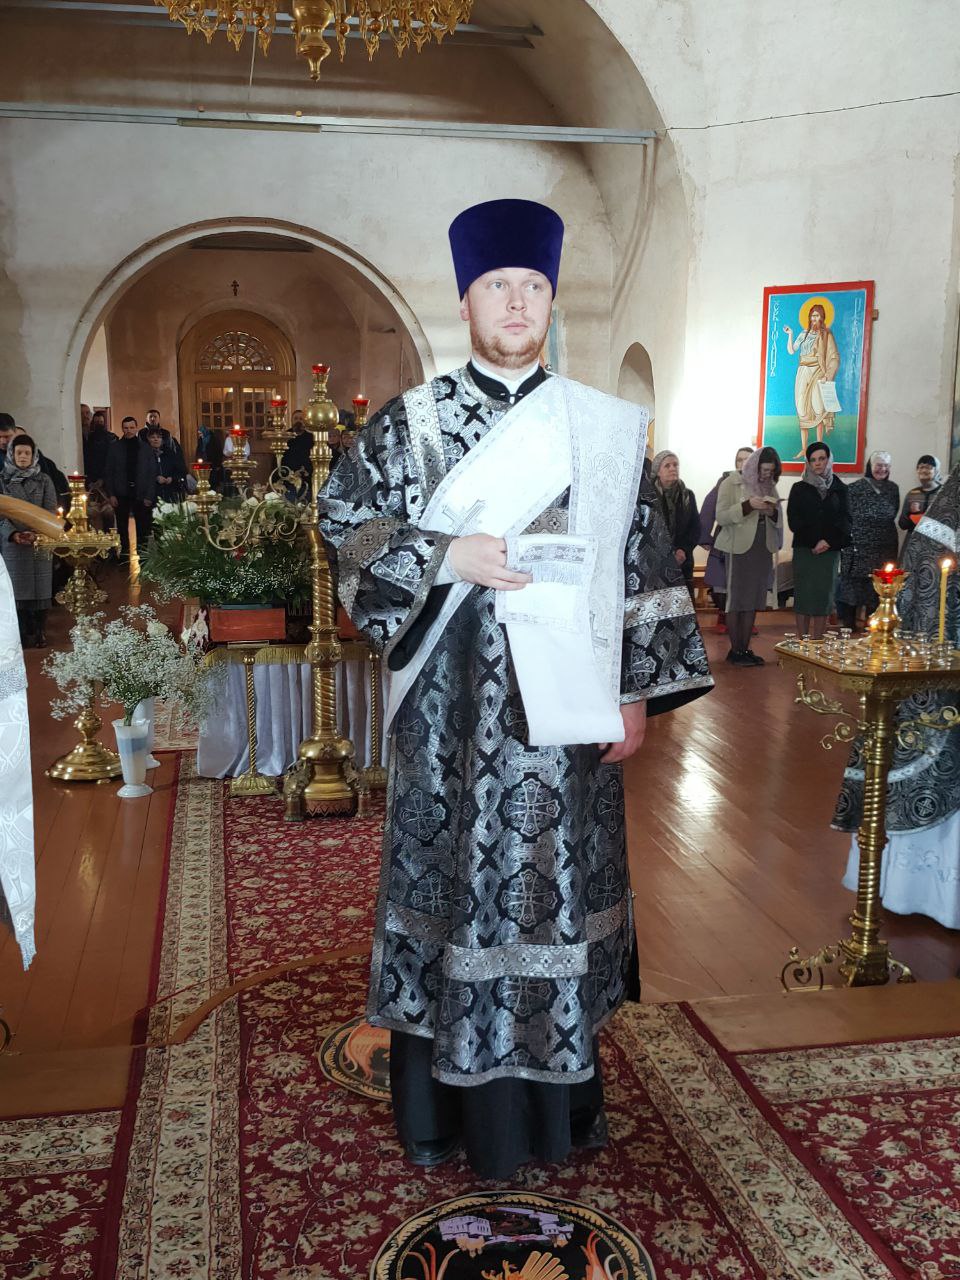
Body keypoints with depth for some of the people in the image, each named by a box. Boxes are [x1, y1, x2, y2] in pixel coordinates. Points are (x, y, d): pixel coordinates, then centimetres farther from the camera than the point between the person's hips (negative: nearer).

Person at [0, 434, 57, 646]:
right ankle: (25, 631, 7)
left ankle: (39, 630, 10)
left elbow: (50, 511, 0)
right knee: (19, 588, -1)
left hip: (41, 542, 0)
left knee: (40, 587, 0)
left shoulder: (44, 480, 5)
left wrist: (37, 533, -16)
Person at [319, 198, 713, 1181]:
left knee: (558, 881, 10)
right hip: (453, 710, -1)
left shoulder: (603, 429, 6)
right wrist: (448, 556, -14)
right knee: (456, 877, 6)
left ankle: (557, 1090, 30)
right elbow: (343, 523, 1)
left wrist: (637, 692, 2)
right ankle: (454, 1101, 25)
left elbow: (642, 563, 6)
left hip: (565, 705, 2)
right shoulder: (410, 423, 2)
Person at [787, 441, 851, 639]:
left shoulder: (839, 488, 10)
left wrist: (829, 541, -12)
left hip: (830, 550, 1)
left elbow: (845, 520, 4)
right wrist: (814, 541, -11)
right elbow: (794, 521, -1)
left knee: (824, 597, 1)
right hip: (804, 549, -1)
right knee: (804, 597, -3)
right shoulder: (799, 488, 6)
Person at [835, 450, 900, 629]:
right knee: (852, 584, 0)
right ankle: (849, 626, 12)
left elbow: (892, 516, 18)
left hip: (884, 550, 4)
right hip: (857, 549, -4)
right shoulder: (854, 489, -5)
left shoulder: (893, 489, 9)